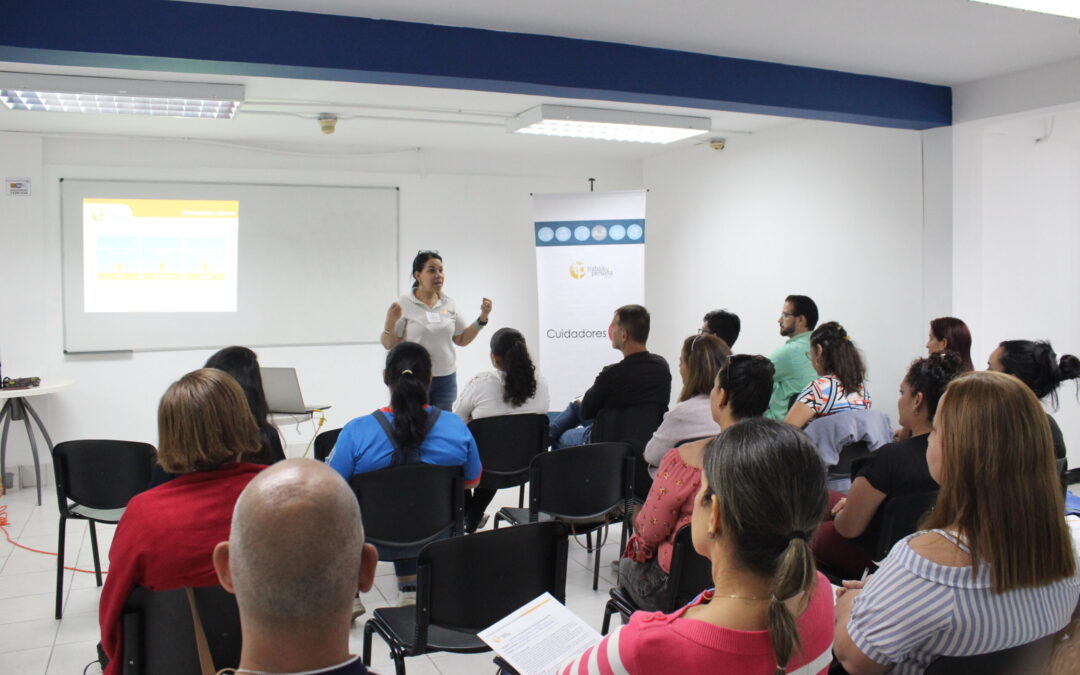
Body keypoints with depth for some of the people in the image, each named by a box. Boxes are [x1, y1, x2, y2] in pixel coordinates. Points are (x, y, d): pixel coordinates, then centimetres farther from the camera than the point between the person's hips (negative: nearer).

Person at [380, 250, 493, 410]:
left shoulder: (449, 304, 6)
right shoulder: (403, 305, -6)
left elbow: (462, 340, 11)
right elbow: (388, 344, -6)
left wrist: (482, 318, 1)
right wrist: (390, 321, -23)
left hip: (446, 379, 4)